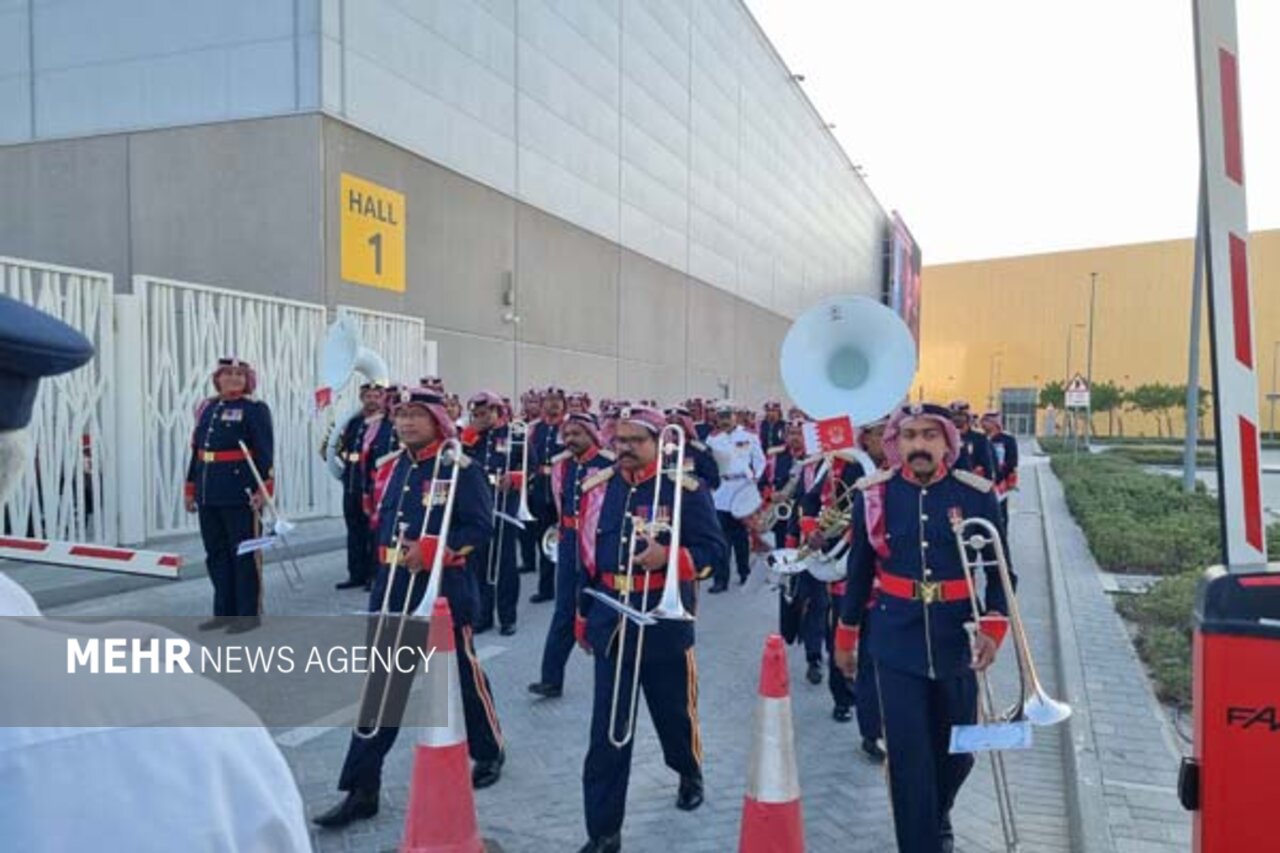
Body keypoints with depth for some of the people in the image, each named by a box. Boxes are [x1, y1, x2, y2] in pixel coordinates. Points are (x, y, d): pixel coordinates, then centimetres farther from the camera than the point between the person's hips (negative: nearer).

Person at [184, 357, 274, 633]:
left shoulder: (255, 409, -5)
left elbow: (264, 452, -11)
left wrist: (264, 487, -18)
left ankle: (249, 613, 8)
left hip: (241, 494, -7)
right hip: (209, 496, 7)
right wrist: (191, 487, 18)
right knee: (217, 554, 12)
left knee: (245, 554, 0)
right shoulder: (206, 408, 14)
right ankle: (224, 612, 23)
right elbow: (196, 450, 18)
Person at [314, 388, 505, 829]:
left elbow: (481, 527, -16)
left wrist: (430, 550, -25)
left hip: (445, 589, -5)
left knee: (461, 674, 12)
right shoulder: (390, 468, 9)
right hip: (392, 587, 6)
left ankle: (490, 752, 37)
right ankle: (362, 789, 10)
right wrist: (388, 554, 7)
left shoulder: (460, 469, -11)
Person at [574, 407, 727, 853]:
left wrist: (668, 557, -25)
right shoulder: (596, 487, 4)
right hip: (610, 621, 2)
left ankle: (690, 773, 50)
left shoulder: (686, 490, -8)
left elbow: (713, 547, -7)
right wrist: (582, 614, 13)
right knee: (607, 730, 2)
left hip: (665, 621, -2)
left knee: (675, 712, 18)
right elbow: (585, 554, 11)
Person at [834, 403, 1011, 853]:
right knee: (908, 756, -1)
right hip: (896, 642, -1)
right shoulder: (873, 494, -6)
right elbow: (860, 569, 4)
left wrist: (993, 626, -15)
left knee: (957, 750, 16)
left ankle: (937, 816, 46)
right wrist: (846, 634, 11)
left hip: (957, 640, 1)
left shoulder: (978, 495, -7)